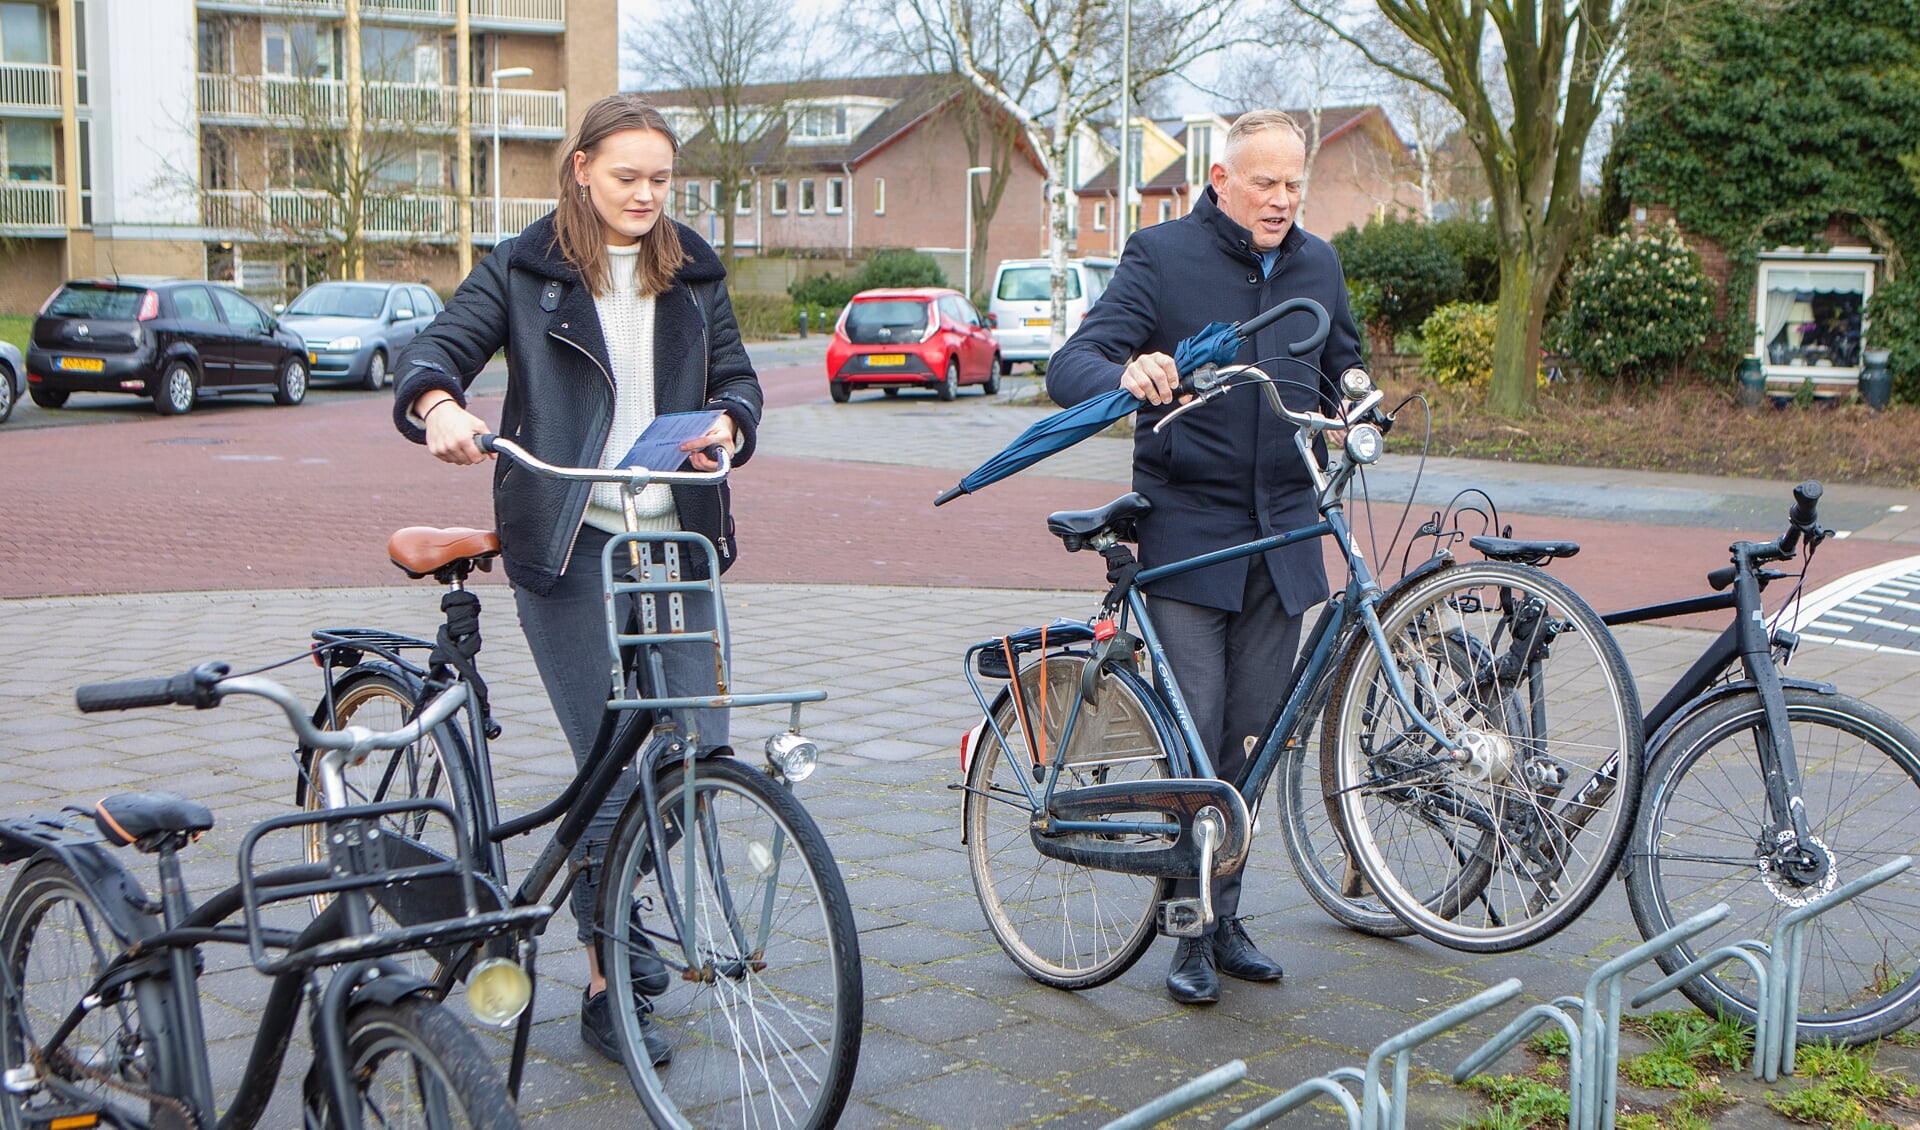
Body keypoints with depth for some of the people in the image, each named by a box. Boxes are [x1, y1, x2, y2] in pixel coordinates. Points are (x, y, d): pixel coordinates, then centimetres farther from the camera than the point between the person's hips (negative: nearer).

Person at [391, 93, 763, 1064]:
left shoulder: (692, 273, 15)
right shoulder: (527, 270, 4)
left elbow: (737, 376, 14)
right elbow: (437, 348, -2)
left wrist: (724, 424, -10)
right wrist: (440, 406, -25)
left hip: (675, 539, 4)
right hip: (567, 545, -4)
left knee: (701, 748, 0)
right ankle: (607, 990, 10)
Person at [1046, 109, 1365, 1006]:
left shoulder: (1318, 265, 11)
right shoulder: (1162, 255, -4)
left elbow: (1342, 368, 28)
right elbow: (1070, 367, -14)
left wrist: (1354, 405, 5)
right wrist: (1128, 377, -36)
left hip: (1282, 535, 4)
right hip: (1188, 533, -4)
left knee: (1253, 733, 8)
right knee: (1195, 733, -8)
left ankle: (1224, 913, 22)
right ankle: (1194, 931, 6)